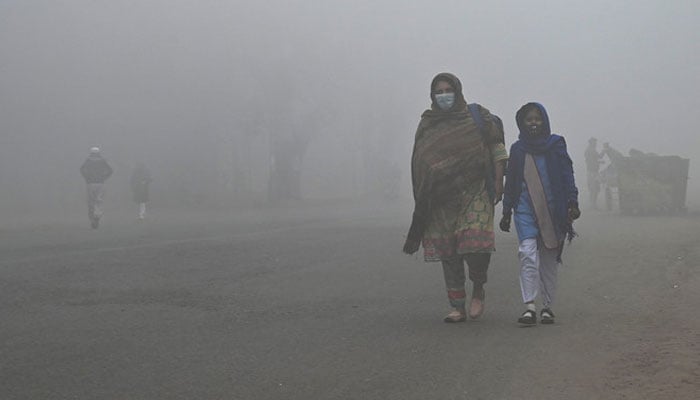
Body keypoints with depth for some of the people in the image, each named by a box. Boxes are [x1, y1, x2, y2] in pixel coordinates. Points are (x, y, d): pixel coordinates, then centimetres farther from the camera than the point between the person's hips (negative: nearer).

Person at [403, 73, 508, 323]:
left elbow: (497, 147, 6)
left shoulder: (477, 117, 7)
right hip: (441, 197, 3)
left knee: (476, 241, -18)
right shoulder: (427, 125, 14)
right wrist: (423, 202, 9)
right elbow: (419, 164, 15)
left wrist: (499, 180, -4)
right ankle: (458, 307, 8)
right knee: (448, 253, 1)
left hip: (475, 192, -3)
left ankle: (478, 290, 7)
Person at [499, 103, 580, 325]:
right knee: (528, 252, -17)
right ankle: (529, 306, -20)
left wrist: (572, 203, -7)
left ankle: (547, 307, 16)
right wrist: (506, 212, 14)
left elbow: (567, 176, 3)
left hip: (553, 211, 0)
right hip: (525, 211, 0)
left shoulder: (556, 146, 4)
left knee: (549, 260, 6)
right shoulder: (517, 149, 8)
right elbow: (510, 182, 14)